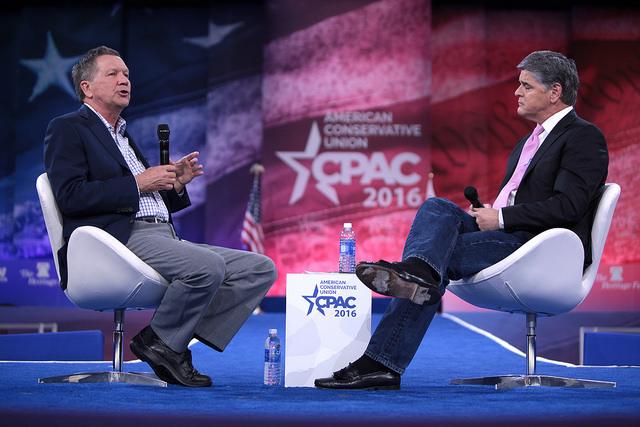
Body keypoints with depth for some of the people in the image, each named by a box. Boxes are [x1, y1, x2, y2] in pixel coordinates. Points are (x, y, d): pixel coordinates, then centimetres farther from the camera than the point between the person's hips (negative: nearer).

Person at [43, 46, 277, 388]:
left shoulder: (124, 136, 31)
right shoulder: (67, 129, 5)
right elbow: (70, 197, -11)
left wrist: (175, 184, 9)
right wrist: (138, 183, -9)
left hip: (162, 237, 9)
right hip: (118, 238, -9)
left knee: (260, 268, -6)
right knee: (208, 266, -33)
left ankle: (177, 342, -11)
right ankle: (160, 341, -11)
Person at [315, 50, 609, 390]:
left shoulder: (585, 138, -3)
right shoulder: (529, 140, 26)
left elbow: (567, 206, -16)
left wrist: (500, 218, -16)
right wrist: (484, 214, 3)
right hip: (506, 235, 8)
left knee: (443, 252, -23)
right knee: (437, 207, -17)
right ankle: (418, 270, -42)